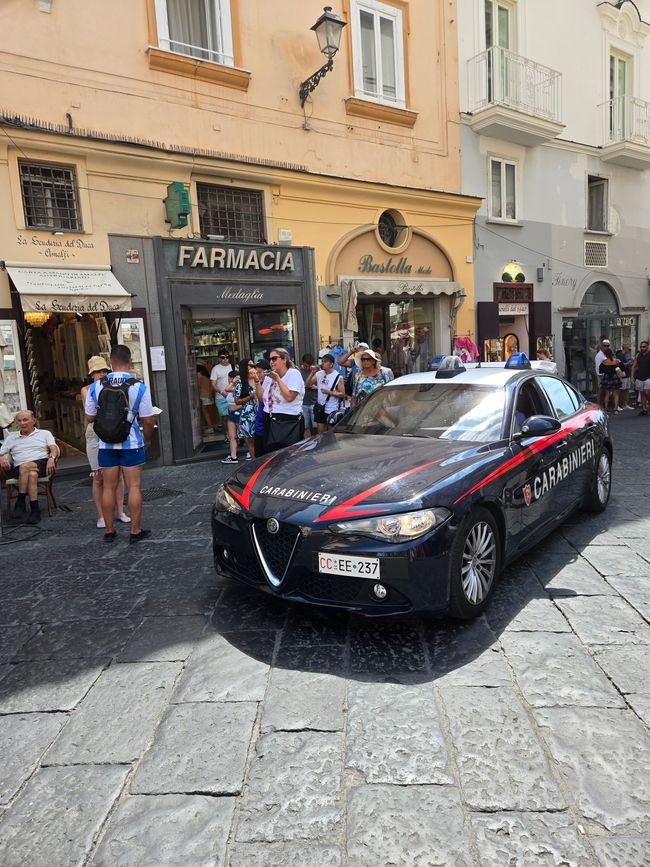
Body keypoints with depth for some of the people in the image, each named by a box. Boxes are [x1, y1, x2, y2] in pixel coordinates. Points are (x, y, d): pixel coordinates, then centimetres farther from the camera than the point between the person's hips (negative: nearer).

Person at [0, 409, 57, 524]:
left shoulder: (44, 433, 20)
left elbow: (54, 449, 5)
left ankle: (20, 503, -27)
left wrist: (51, 458, -18)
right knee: (32, 475, -36)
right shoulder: (11, 437, 26)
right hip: (19, 470, 1)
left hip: (42, 464, -1)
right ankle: (35, 511, -35)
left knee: (25, 467, -36)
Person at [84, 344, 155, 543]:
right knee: (134, 486, 4)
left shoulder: (95, 387, -3)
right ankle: (135, 530, 8)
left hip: (106, 443, 3)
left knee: (109, 487, 11)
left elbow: (90, 417, 4)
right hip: (131, 443, -3)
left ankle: (109, 531, 19)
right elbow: (148, 421, -9)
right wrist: (147, 440, 8)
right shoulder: (139, 387, -10)